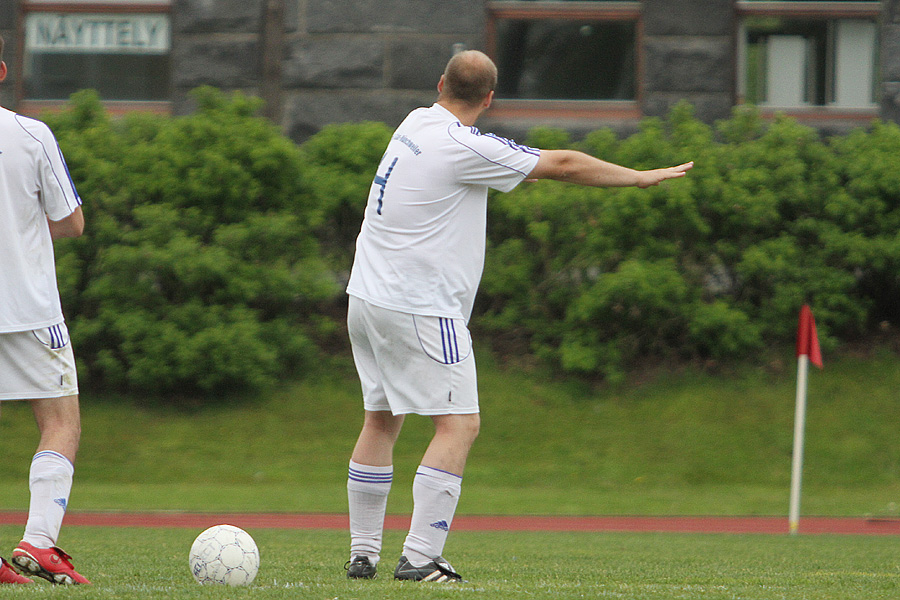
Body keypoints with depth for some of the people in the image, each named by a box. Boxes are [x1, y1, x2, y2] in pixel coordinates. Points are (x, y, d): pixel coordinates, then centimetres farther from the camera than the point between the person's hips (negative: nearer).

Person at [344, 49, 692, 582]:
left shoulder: (417, 123, 8)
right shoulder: (466, 148, -16)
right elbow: (563, 165, -10)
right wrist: (643, 178, 0)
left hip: (368, 298, 9)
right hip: (420, 309, -9)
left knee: (381, 421, 15)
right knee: (459, 424, -8)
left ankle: (363, 554, 16)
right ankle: (419, 559, -16)